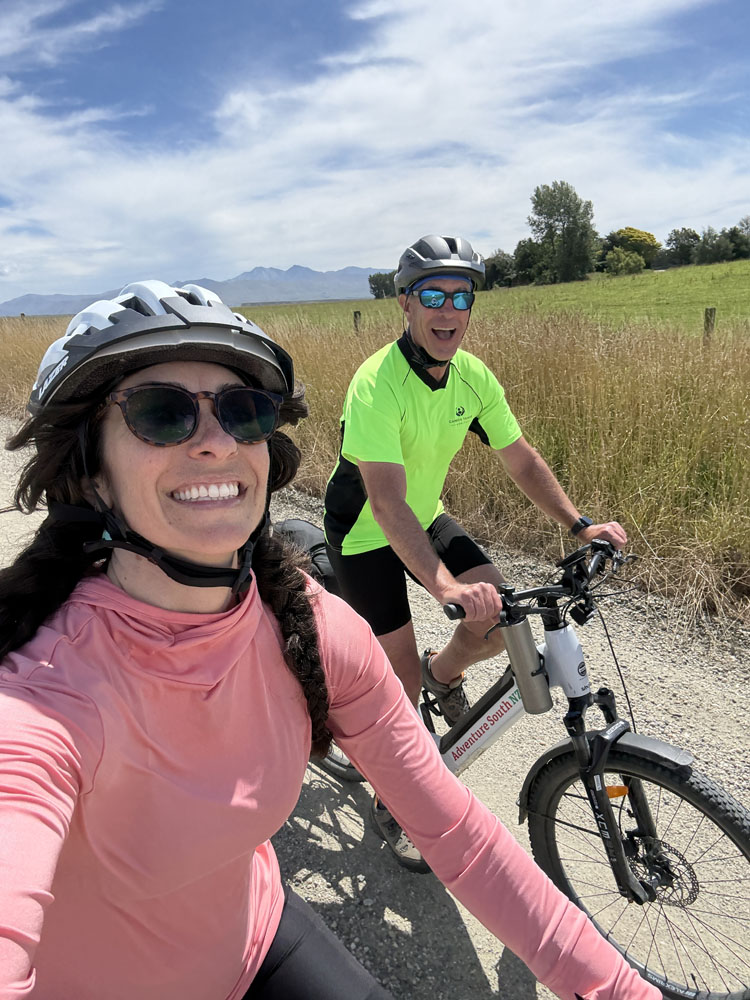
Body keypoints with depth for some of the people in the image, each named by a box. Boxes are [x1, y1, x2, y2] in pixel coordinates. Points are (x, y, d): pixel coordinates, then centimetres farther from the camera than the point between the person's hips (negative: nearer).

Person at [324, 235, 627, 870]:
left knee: (501, 618, -9)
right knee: (403, 679, -4)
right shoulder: (377, 383, -30)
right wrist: (446, 585, -50)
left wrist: (580, 524, -13)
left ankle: (445, 673, 26)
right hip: (365, 534, -6)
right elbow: (388, 504, -38)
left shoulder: (474, 376, -9)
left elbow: (521, 460, -2)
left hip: (426, 519, 6)